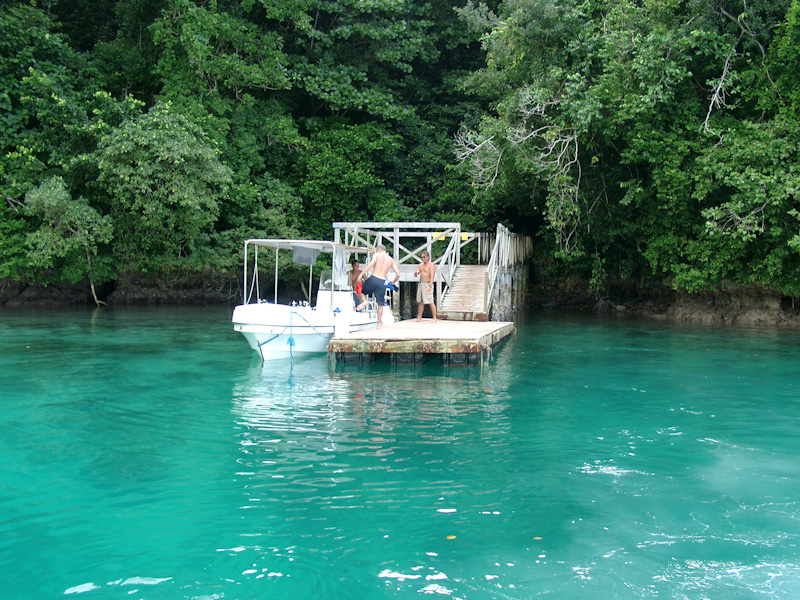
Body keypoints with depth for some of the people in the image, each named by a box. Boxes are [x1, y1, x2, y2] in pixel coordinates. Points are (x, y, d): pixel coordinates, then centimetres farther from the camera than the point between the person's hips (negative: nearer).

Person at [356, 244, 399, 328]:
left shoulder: (377, 255, 3)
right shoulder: (391, 260, 13)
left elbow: (371, 264, -17)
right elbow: (398, 274, 7)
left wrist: (361, 274, -18)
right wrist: (393, 282, 25)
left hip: (373, 279, -3)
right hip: (382, 282, 3)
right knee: (380, 304, 14)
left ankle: (364, 301, -9)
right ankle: (379, 324, 14)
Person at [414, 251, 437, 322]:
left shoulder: (431, 265, -6)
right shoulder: (420, 265, 16)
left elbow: (432, 276, -16)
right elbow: (415, 275, 15)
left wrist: (430, 286, -28)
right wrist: (416, 273, -10)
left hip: (427, 284, -7)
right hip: (420, 284, 8)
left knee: (430, 302, -10)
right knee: (420, 302, 9)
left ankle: (434, 318, -9)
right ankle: (419, 317, 15)